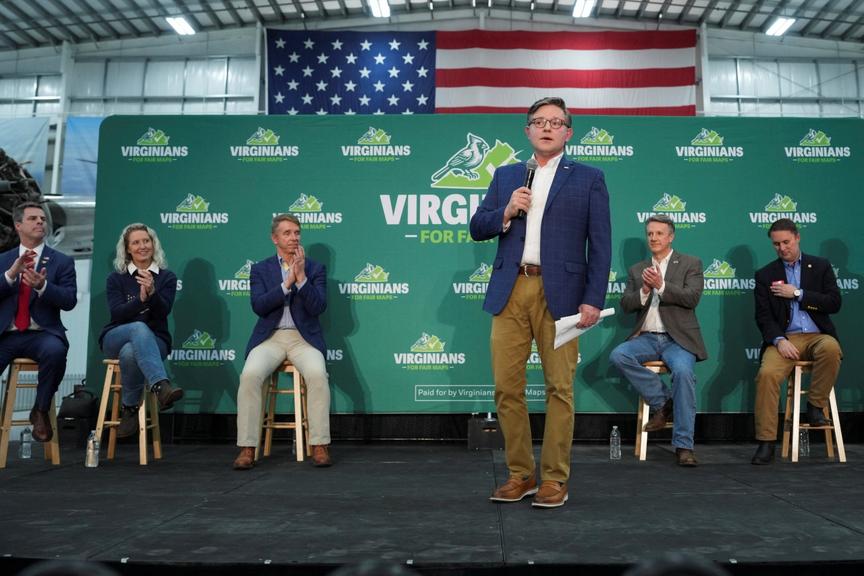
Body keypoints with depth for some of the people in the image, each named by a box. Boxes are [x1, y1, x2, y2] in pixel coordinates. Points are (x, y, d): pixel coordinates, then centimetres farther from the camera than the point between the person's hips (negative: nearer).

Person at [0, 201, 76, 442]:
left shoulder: (62, 261, 9)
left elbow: (70, 301, -3)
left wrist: (42, 286, -20)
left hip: (42, 334, -2)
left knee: (55, 351, -35)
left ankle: (41, 411, -13)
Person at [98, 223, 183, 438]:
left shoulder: (166, 277, 8)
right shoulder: (116, 278, 8)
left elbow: (164, 311, -8)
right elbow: (117, 313, -6)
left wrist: (152, 293, -28)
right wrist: (140, 299, -25)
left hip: (153, 341, 0)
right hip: (116, 338, 0)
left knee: (130, 352, -38)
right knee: (139, 328, -38)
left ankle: (131, 408, -23)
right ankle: (161, 386, -49)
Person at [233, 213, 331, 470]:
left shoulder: (315, 268, 9)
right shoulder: (260, 269, 10)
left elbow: (318, 307, -4)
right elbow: (259, 306, -6)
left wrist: (301, 277, -14)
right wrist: (287, 282, -13)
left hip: (304, 337, 0)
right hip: (270, 338, 1)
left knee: (317, 374, -31)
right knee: (250, 375, -28)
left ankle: (320, 446, -21)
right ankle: (247, 448, -20)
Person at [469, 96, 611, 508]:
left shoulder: (588, 178, 9)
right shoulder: (505, 176, 18)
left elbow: (600, 244, 3)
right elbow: (477, 228, 15)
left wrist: (594, 300, -6)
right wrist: (506, 212, -4)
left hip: (559, 294, -3)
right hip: (510, 292, 3)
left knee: (559, 388, 0)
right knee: (507, 387, 3)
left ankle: (554, 478, 11)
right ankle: (520, 474, 16)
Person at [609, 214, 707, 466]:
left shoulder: (690, 264, 8)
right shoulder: (637, 270, 17)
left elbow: (692, 297, -8)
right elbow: (625, 305, 7)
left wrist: (661, 286, -19)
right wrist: (644, 290, -12)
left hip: (677, 339, -3)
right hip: (646, 338, 3)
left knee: (683, 371, -32)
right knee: (618, 355, -26)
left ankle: (683, 445, -24)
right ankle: (662, 402, -11)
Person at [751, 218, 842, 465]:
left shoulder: (821, 266, 12)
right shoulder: (765, 275, 11)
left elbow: (834, 303, 1)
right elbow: (763, 316, 3)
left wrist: (797, 293, -7)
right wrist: (779, 340, -14)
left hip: (817, 335, 0)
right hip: (784, 338, 0)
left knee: (831, 348, -36)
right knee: (767, 373, -29)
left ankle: (815, 405, -12)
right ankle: (766, 443, -22)